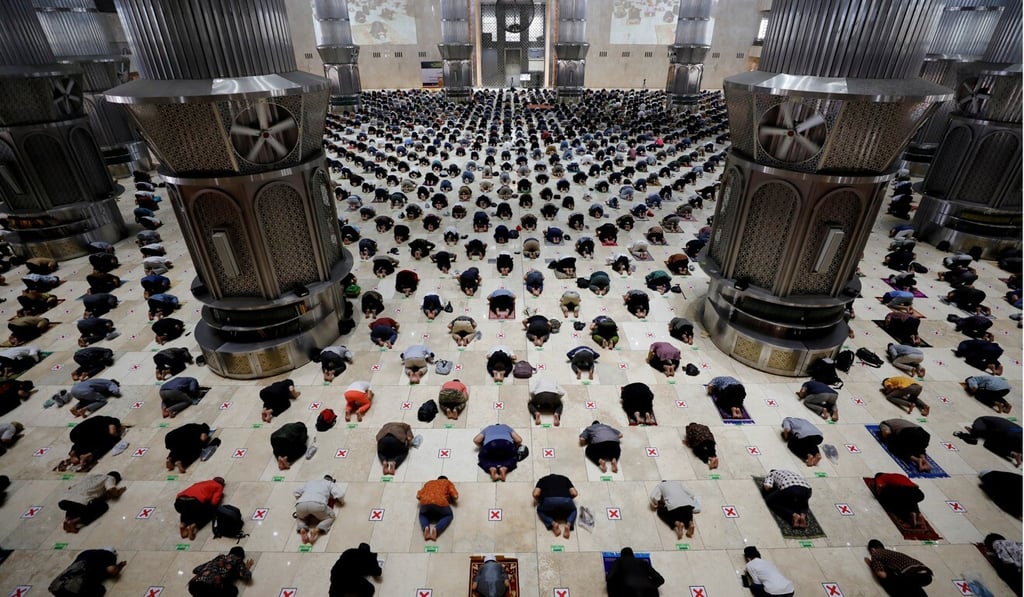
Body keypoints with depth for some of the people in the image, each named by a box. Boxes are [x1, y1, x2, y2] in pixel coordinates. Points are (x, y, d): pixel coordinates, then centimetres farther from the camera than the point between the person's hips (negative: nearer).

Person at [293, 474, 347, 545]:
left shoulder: (309, 482, 40)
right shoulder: (330, 483, 28)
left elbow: (296, 493, 43)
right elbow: (340, 495, 15)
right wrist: (342, 501, 37)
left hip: (301, 504, 4)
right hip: (318, 504, -4)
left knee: (300, 517, 36)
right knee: (330, 517, 22)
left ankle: (302, 529, 4)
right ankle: (317, 530, -7)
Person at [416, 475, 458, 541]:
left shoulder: (428, 483, 36)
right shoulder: (448, 482, 29)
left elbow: (418, 496, 26)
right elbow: (455, 496, 16)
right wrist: (451, 499, 37)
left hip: (425, 502, 2)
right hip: (440, 502, -2)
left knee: (422, 515, 33)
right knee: (448, 515, 25)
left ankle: (425, 527, 1)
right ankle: (436, 529, -3)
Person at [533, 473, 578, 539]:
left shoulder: (543, 479, 30)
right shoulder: (565, 478, 34)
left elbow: (535, 494, 16)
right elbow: (574, 493, 22)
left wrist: (539, 501, 37)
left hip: (549, 501, -1)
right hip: (565, 500, 2)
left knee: (540, 510, 30)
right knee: (573, 510, 34)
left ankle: (553, 524, 3)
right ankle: (568, 525, 4)